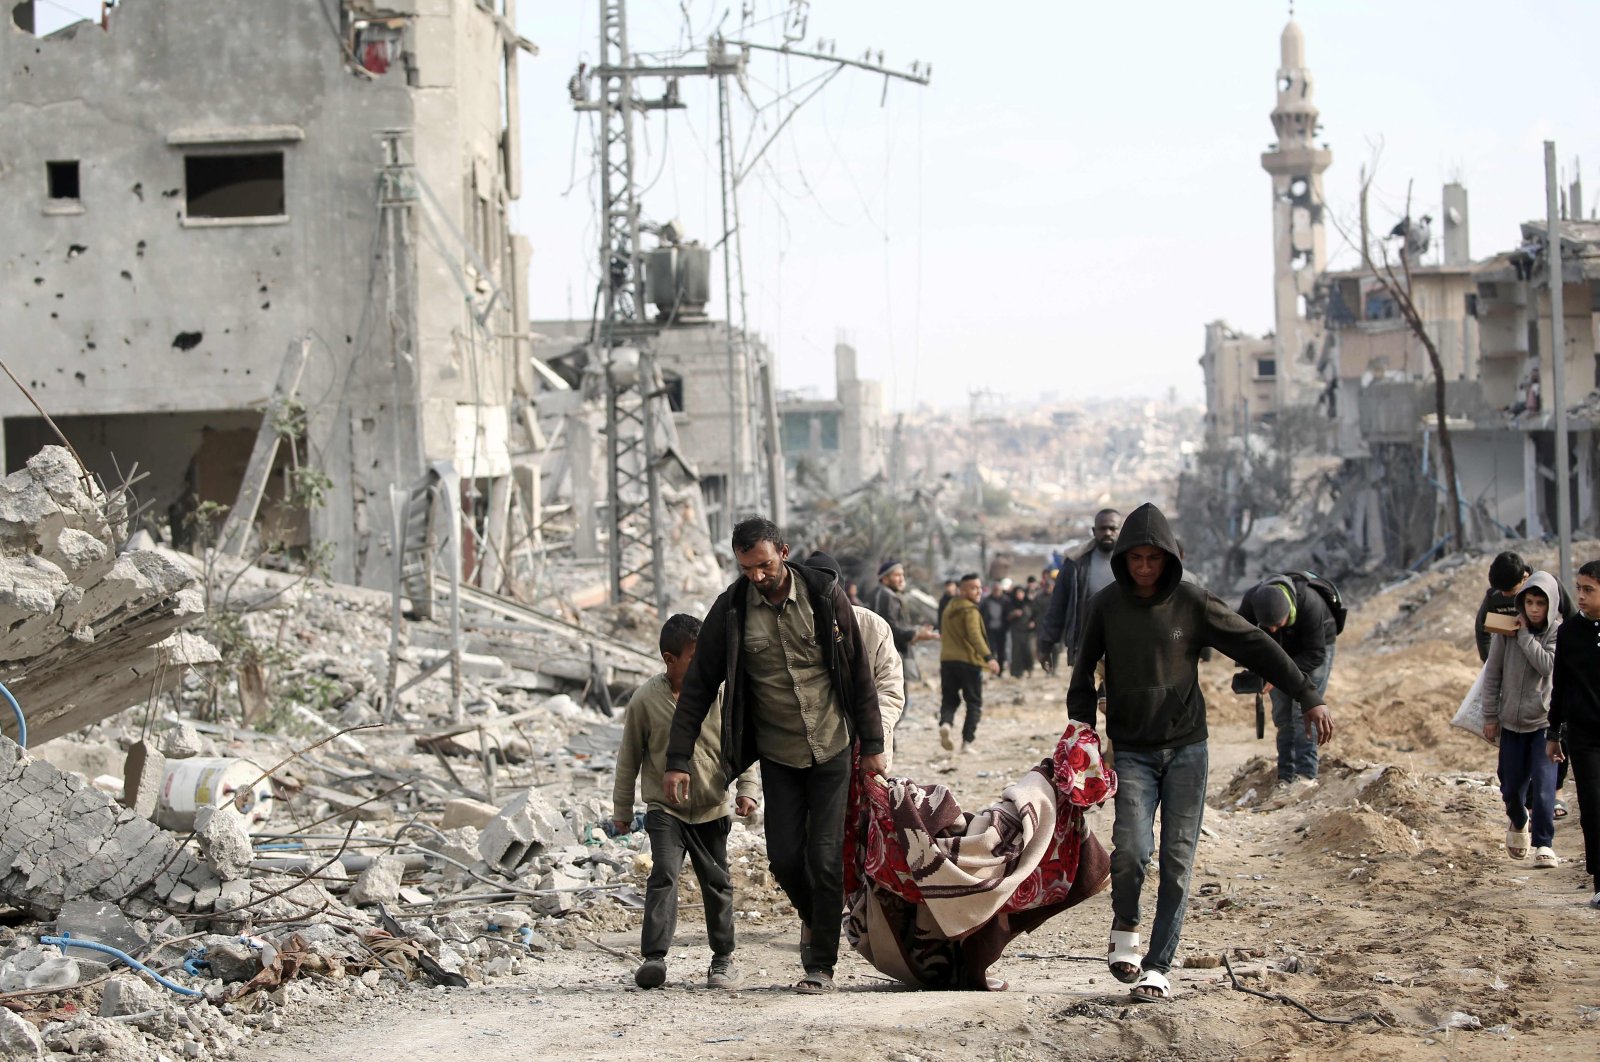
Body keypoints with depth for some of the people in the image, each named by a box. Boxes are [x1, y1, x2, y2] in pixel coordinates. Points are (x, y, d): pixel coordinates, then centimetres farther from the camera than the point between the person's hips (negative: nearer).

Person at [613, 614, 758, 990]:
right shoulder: (645, 699, -9)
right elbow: (629, 757, 1)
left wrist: (746, 789, -5)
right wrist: (622, 808, 6)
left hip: (712, 808, 2)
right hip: (664, 808, -2)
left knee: (716, 882, 10)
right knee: (664, 874, -18)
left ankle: (724, 958, 23)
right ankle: (654, 956, -21)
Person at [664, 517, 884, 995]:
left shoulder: (824, 595, -8)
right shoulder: (731, 609, -7)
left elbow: (859, 672, 0)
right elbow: (698, 686, -1)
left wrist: (872, 743, 1)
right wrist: (678, 759, -6)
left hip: (831, 747, -1)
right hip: (777, 754, 1)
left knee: (824, 857, -4)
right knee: (785, 856, -1)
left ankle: (821, 964, 7)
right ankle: (815, 915, 31)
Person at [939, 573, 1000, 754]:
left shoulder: (949, 609, 17)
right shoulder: (970, 610, -9)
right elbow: (975, 636, -23)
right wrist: (989, 657, -30)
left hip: (947, 659, 6)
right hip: (969, 661, -6)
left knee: (949, 699, 11)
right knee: (974, 703, 3)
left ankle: (945, 722, -20)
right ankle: (967, 742, -5)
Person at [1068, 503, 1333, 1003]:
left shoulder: (1192, 603, -3)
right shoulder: (1106, 607, 0)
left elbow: (1256, 646, 1)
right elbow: (1084, 675, 9)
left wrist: (1309, 698, -1)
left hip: (1185, 748, 0)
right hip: (1132, 751, 0)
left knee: (1178, 860, -4)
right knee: (1131, 849, -19)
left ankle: (1158, 967, 2)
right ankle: (1125, 929, 10)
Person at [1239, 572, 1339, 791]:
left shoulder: (1310, 604, -41)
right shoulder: (1252, 599, -30)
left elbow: (1315, 654, -31)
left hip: (1315, 650, -4)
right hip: (1280, 651, 4)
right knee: (1282, 715, 0)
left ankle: (1306, 774, -17)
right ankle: (1286, 778, 3)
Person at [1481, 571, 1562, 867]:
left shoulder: (1559, 632, -5)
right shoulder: (1508, 630, 1)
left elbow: (1548, 665, -22)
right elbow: (1492, 674, 6)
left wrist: (1525, 635, -16)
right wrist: (1490, 715, 5)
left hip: (1545, 721, -3)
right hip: (1512, 720, 3)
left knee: (1543, 784, -15)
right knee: (1511, 787, 11)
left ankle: (1544, 845, -9)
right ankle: (1519, 822, 41)